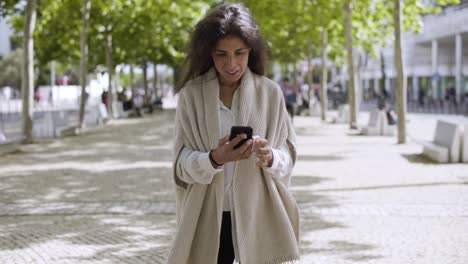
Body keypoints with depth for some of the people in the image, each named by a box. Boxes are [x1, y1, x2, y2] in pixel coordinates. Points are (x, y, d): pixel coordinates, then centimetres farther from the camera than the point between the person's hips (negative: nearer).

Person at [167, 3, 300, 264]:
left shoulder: (271, 93, 0)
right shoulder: (192, 94, -1)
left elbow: (288, 157, 2)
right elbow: (182, 162, -3)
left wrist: (270, 158, -20)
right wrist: (214, 159, -23)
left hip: (260, 215, 0)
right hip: (209, 216, 0)